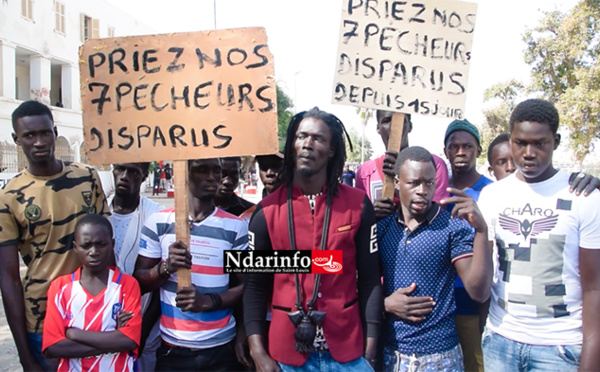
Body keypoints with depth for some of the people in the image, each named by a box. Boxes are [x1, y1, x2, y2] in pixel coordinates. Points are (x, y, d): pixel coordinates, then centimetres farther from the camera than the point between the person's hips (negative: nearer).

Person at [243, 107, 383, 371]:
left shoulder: (358, 205, -4)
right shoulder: (267, 210, -4)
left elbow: (370, 280, -1)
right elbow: (255, 286, 0)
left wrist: (370, 351, -3)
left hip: (347, 350, 0)